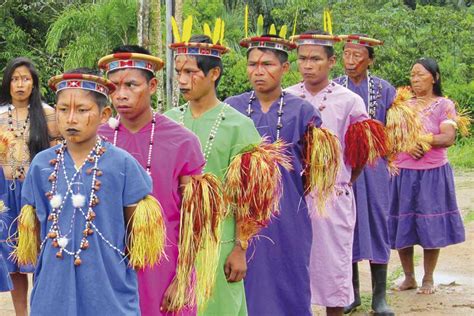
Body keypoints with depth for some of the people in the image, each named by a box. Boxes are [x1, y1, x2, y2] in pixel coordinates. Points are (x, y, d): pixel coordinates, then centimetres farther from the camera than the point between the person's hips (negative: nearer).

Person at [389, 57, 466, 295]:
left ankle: (428, 279, 12)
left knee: (431, 228, 0)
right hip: (403, 173, 3)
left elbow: (448, 138, -11)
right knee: (402, 228, 3)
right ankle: (408, 277, 16)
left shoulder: (444, 105, 1)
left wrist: (421, 139, -15)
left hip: (433, 174, -3)